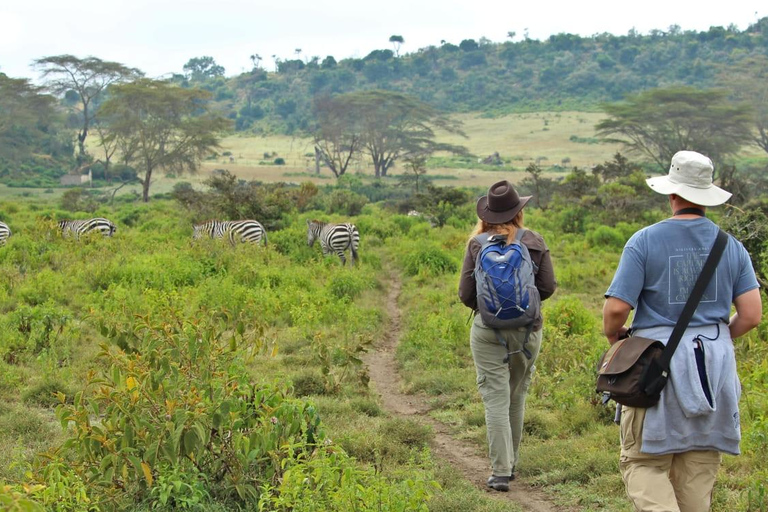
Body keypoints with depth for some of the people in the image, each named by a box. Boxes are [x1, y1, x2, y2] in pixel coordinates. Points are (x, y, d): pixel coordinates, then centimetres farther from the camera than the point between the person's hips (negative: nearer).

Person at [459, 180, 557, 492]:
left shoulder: (477, 245, -5)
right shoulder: (535, 242, -2)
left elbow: (466, 294, -5)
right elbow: (548, 287, -1)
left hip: (488, 329, -2)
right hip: (528, 329, 2)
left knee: (496, 399, -1)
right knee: (517, 398, 17)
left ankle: (500, 472, -5)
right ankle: (510, 463, 28)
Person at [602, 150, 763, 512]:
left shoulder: (645, 241, -8)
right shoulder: (731, 246, 4)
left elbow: (616, 307, -14)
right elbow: (752, 315, 1)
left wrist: (613, 337, 8)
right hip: (716, 365, 4)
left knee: (644, 463, 3)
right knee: (699, 468, 12)